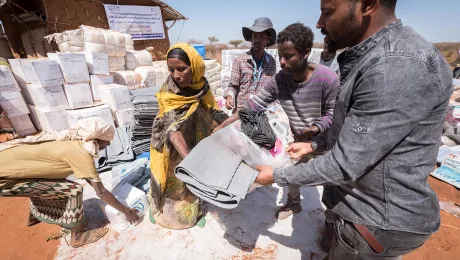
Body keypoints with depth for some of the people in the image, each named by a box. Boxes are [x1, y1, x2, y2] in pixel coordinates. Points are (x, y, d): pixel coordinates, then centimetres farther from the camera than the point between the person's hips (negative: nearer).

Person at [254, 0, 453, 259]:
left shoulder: (400, 65, -29)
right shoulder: (370, 56, 4)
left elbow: (345, 165, -28)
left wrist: (277, 176, -17)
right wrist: (314, 144, 8)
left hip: (378, 220, -8)